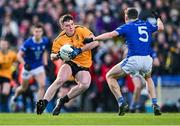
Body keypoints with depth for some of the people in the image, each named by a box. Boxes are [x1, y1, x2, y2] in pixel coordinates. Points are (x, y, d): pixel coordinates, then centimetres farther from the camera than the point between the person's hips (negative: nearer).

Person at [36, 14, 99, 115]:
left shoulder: (81, 30, -10)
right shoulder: (60, 39, -4)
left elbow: (96, 42, -19)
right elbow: (52, 56, 4)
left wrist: (80, 50, -27)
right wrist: (58, 55, -21)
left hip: (83, 66, 0)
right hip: (70, 63, 0)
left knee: (85, 84, -28)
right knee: (60, 80, -29)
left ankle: (63, 101, -7)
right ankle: (43, 103, -25)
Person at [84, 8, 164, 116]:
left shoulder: (127, 27, 5)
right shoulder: (147, 25, 19)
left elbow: (111, 34, -8)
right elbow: (161, 27, 37)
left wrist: (93, 39, -4)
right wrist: (158, 18, 58)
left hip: (134, 59, -5)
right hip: (148, 59, 5)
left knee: (110, 76, 13)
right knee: (148, 78, 37)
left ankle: (122, 103, -2)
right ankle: (155, 105, 17)